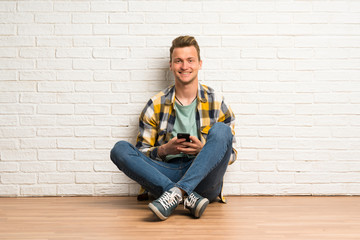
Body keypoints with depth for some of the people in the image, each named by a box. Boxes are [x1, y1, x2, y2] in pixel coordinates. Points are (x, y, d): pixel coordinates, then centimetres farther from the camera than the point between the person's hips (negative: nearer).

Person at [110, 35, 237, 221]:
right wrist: (164, 150, -11)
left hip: (203, 177, -1)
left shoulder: (216, 103, 8)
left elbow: (231, 154, 10)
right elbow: (141, 152, 10)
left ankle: (176, 193, -37)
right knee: (120, 149, -21)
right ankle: (187, 196, -35)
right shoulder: (156, 105, 9)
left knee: (220, 130, -25)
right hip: (166, 174, 1)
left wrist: (203, 149, -11)